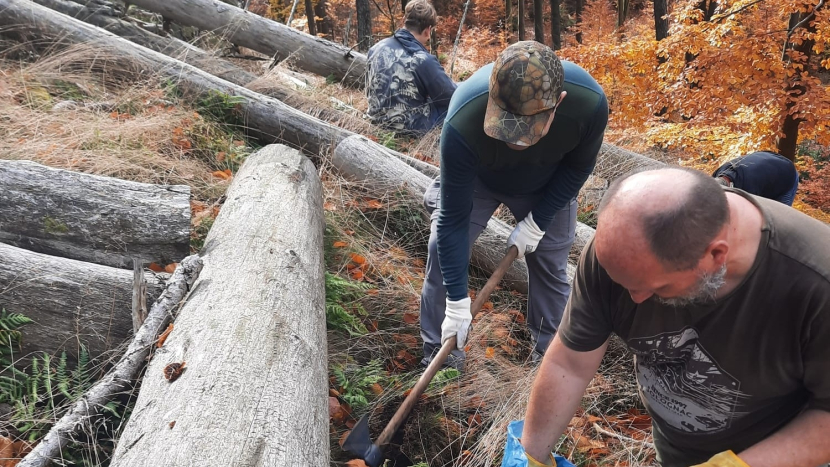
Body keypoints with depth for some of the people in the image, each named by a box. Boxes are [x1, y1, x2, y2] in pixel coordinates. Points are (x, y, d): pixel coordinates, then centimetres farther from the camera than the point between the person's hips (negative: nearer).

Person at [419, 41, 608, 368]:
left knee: (551, 266, 3)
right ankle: (438, 354, 8)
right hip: (474, 179, -1)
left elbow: (579, 166, -13)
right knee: (445, 249, -12)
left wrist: (537, 223, -15)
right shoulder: (463, 124, -44)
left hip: (547, 187, 2)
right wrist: (457, 304, -30)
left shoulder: (589, 103, -38)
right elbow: (454, 217, -33)